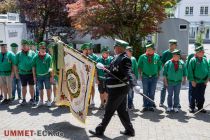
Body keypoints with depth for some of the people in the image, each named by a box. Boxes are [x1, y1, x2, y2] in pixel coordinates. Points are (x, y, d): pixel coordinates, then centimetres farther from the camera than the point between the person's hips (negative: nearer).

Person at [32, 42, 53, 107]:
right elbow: (33, 67, 7)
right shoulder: (35, 57, 2)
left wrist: (52, 76, -6)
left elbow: (51, 67, -3)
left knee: (48, 88, 4)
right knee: (40, 89, 13)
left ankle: (49, 101, 17)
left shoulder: (48, 56, -3)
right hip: (39, 76, 2)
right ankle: (41, 100, 28)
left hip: (47, 75, -2)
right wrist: (34, 76, 4)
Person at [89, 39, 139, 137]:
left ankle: (100, 130, 17)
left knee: (109, 111, 3)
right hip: (120, 89, 9)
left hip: (118, 90, -9)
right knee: (122, 110, 16)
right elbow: (111, 69, 24)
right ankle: (129, 130, 27)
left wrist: (134, 85, -44)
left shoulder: (124, 59, -19)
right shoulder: (117, 57, 10)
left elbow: (129, 73, -32)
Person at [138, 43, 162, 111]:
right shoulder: (142, 57, 0)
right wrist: (141, 74, 1)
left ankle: (151, 105, 15)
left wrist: (158, 74, 6)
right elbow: (139, 66, 7)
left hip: (154, 77, 1)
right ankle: (145, 105, 11)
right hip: (145, 77, -1)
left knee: (152, 92, 6)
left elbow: (159, 66, 11)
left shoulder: (157, 56, 3)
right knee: (145, 92, 4)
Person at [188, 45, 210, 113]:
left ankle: (200, 107, 25)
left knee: (202, 96, 12)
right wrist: (192, 81, -11)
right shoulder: (193, 60, -9)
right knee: (194, 95, 5)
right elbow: (190, 71, -9)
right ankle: (192, 107, 17)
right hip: (195, 82, -5)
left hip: (203, 82, 5)